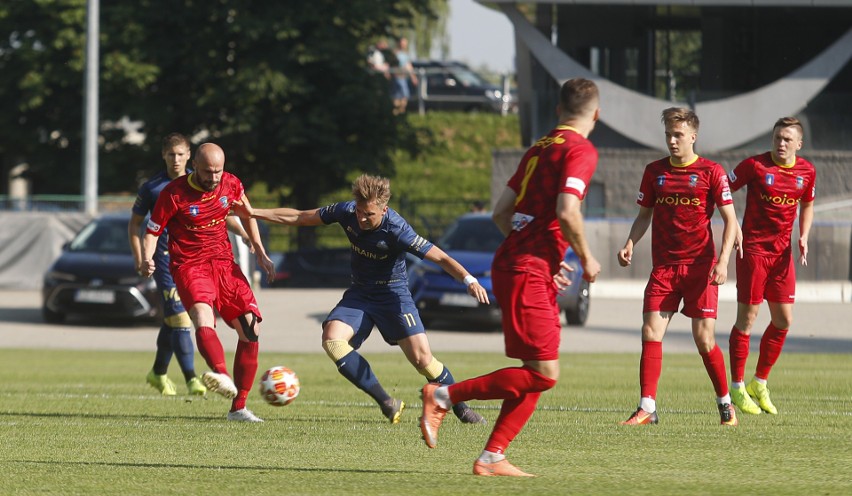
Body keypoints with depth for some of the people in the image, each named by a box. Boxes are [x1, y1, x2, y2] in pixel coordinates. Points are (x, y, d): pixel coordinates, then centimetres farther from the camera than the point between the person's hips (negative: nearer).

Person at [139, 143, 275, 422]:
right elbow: (152, 231, -2)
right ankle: (223, 377, -62)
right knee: (203, 316, -33)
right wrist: (146, 260, -21)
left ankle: (238, 407, 5)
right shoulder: (174, 194, -10)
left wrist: (260, 253, 19)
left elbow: (246, 214, 22)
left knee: (251, 328, -5)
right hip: (189, 267, -5)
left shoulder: (230, 184, 3)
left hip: (224, 263, 5)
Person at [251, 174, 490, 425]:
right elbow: (298, 218, -2)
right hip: (360, 294, 4)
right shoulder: (346, 212, -13)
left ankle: (461, 409, 10)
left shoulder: (396, 230, -26)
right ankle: (386, 403, -15)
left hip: (393, 293, -4)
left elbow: (440, 257, -27)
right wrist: (255, 213, -5)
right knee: (331, 338, -21)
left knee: (422, 358, -15)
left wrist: (469, 280, -42)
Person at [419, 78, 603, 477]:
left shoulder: (540, 148, 17)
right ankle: (443, 396, -7)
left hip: (512, 263, 9)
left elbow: (501, 212, 19)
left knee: (537, 374, 10)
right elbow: (566, 211, -22)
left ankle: (492, 457, 6)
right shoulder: (580, 151, -9)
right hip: (527, 274, -9)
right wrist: (586, 257, -6)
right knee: (543, 375, -9)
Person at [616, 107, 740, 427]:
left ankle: (725, 402, 17)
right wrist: (630, 244, -2)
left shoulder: (711, 172, -3)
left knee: (704, 339, -3)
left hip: (700, 267, -3)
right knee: (651, 332, -9)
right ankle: (647, 409, -8)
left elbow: (730, 220, -3)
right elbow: (644, 215, 16)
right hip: (664, 266, 3)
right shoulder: (654, 172, 8)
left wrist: (723, 261, -15)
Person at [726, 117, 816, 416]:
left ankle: (759, 384, 19)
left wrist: (803, 237, 5)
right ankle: (737, 388, 7)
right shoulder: (755, 165, -10)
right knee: (747, 317, -4)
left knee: (783, 320, 3)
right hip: (753, 248, -5)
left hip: (783, 253, 5)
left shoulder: (806, 172, 4)